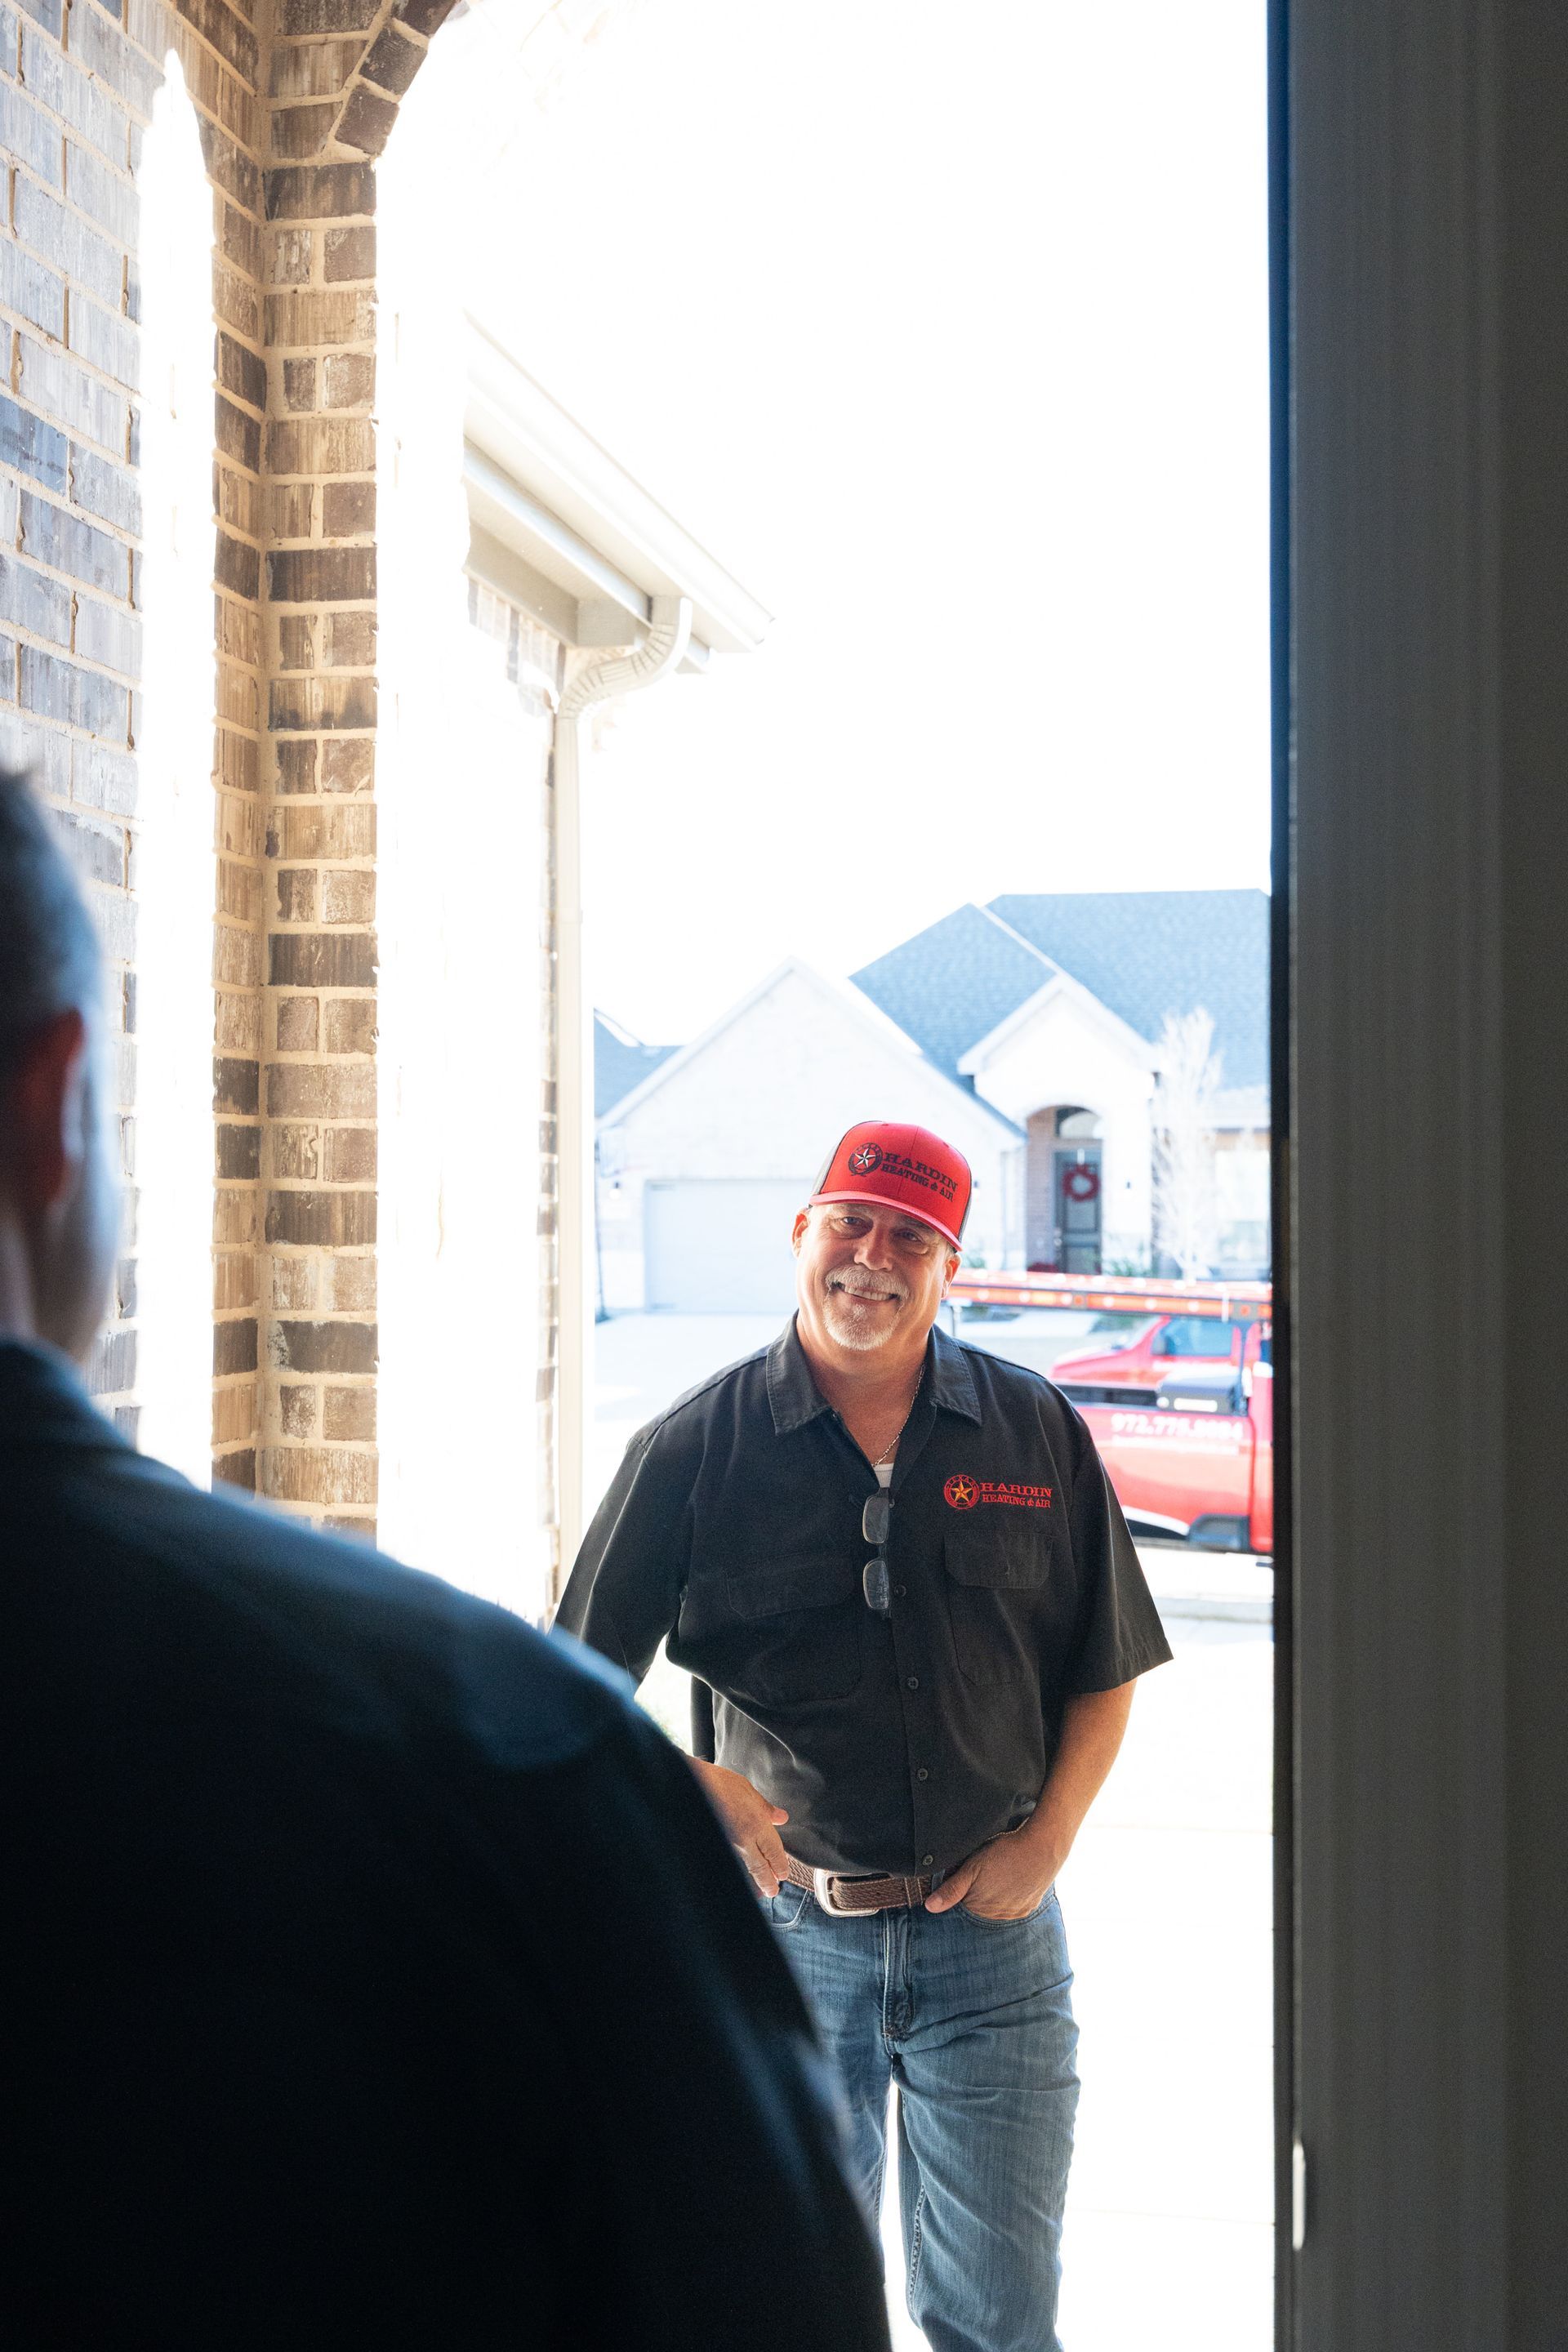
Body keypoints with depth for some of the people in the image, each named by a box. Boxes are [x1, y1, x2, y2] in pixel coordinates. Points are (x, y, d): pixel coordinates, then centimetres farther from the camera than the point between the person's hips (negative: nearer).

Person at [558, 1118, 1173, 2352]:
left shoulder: (1039, 1434, 1)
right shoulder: (695, 1449, -4)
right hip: (784, 1924, 0)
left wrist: (1048, 1838, -3)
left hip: (993, 1931, 1)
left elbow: (1106, 1670, 9)